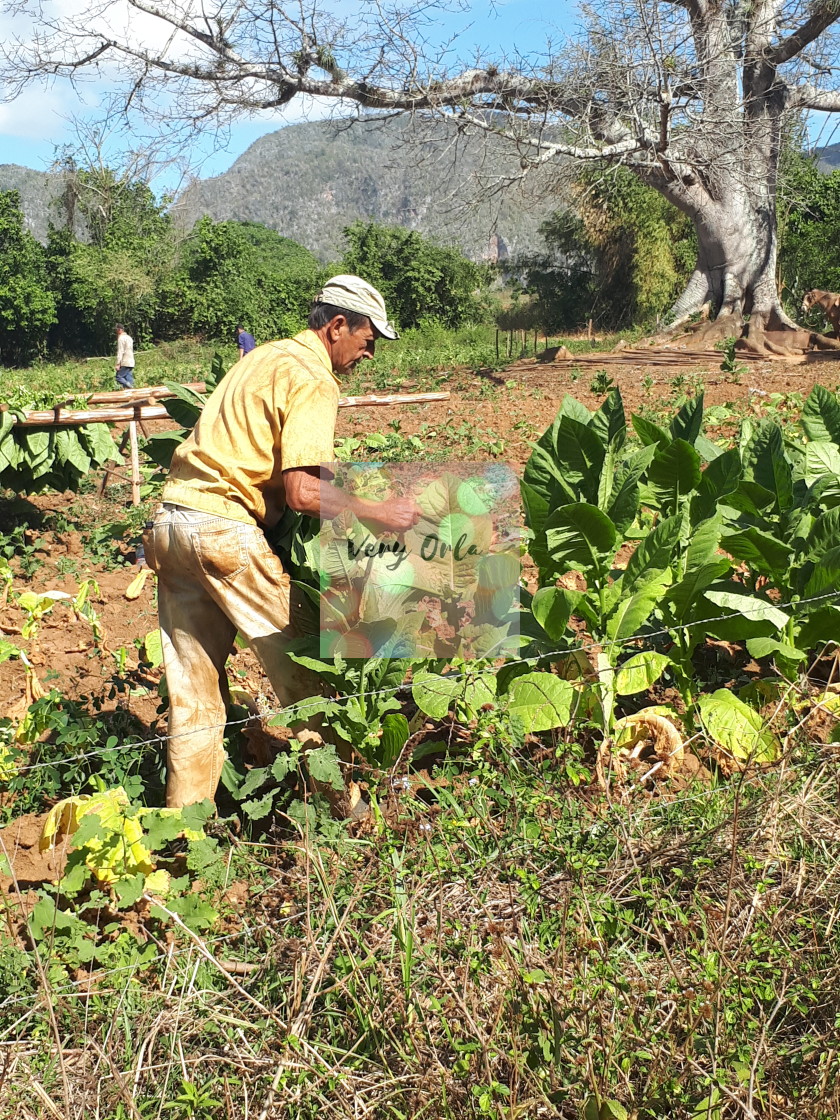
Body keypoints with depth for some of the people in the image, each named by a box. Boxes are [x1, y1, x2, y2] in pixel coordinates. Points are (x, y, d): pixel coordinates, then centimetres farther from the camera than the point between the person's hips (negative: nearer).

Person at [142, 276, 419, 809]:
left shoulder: (268, 356, 20)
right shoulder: (313, 380, -8)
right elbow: (303, 492, -19)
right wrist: (380, 512, -11)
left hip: (172, 522, 9)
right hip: (224, 530, -9)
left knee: (195, 690, 12)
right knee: (301, 661, 4)